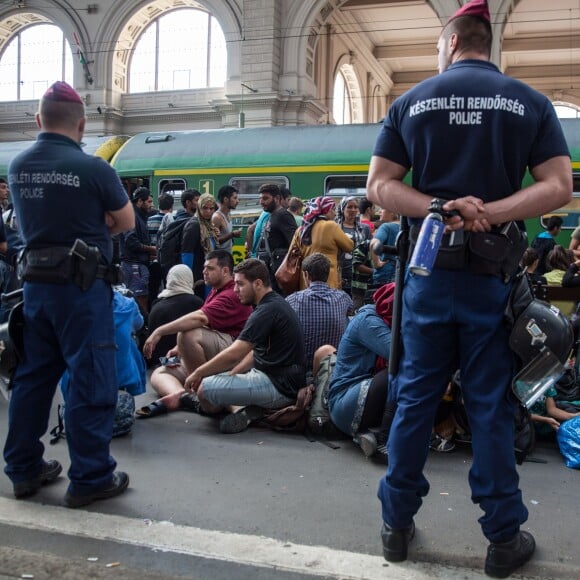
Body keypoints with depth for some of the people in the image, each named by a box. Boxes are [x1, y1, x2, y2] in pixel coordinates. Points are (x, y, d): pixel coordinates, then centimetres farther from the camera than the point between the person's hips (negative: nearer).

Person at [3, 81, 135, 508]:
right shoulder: (92, 168, -13)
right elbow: (127, 223, -1)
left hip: (36, 283, 6)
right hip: (82, 286, -6)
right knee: (92, 381, 1)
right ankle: (90, 478, 8)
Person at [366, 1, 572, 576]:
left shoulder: (410, 101, 5)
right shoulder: (529, 102, 4)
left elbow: (380, 185, -1)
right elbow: (558, 187, -4)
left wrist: (441, 208, -11)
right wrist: (488, 215, -12)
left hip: (428, 270, 1)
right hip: (493, 275, 0)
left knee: (415, 397, 9)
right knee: (491, 405, 7)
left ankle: (397, 524, 21)